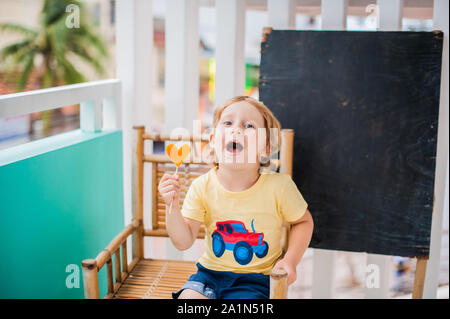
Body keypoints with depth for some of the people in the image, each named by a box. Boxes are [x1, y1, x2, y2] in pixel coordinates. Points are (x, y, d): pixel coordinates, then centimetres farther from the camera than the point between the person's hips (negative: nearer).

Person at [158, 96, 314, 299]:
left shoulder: (278, 185, -15)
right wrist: (172, 206, -24)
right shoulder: (203, 186, -9)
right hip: (210, 272, 2)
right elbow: (183, 242, -8)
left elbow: (304, 221, 3)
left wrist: (290, 260, -10)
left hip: (254, 280, -2)